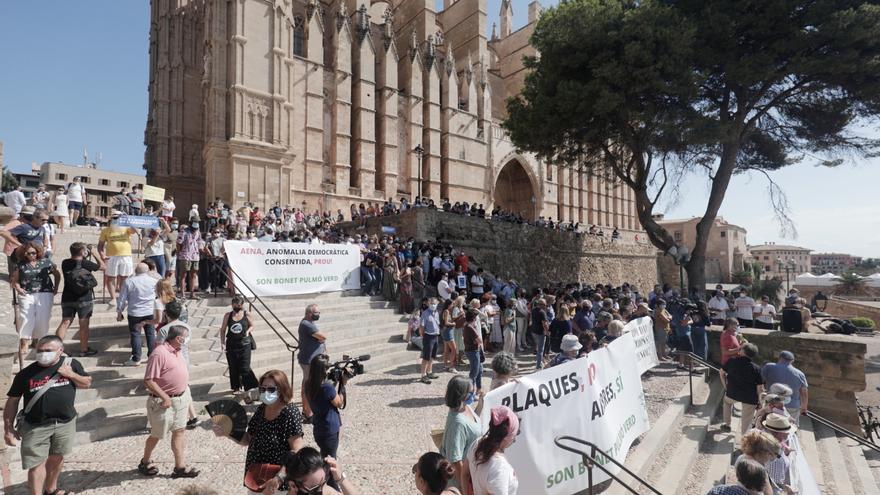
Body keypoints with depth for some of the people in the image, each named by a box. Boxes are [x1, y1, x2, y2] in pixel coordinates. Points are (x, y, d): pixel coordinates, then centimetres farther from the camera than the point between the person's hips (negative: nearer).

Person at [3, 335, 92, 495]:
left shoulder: (71, 364, -5)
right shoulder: (26, 373, -9)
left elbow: (87, 383, 5)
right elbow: (12, 401, -1)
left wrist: (70, 374, -13)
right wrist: (8, 428, -5)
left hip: (66, 423, 2)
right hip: (35, 426, -2)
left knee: (57, 458, 19)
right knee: (36, 464, -1)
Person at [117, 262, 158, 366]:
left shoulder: (128, 282, -7)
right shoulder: (153, 281, -2)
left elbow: (122, 299, -3)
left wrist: (119, 312, 8)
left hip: (134, 314, -2)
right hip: (150, 312, 2)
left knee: (135, 335, 6)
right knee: (151, 334, 11)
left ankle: (136, 359, 10)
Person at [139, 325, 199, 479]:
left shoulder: (177, 351, 5)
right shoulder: (159, 354, -23)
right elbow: (148, 381, -24)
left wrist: (186, 392, 15)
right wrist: (165, 397, -21)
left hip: (181, 399, 8)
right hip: (164, 402, -8)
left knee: (179, 432, 12)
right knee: (157, 435, 12)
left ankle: (180, 467, 21)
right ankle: (145, 463, 37)